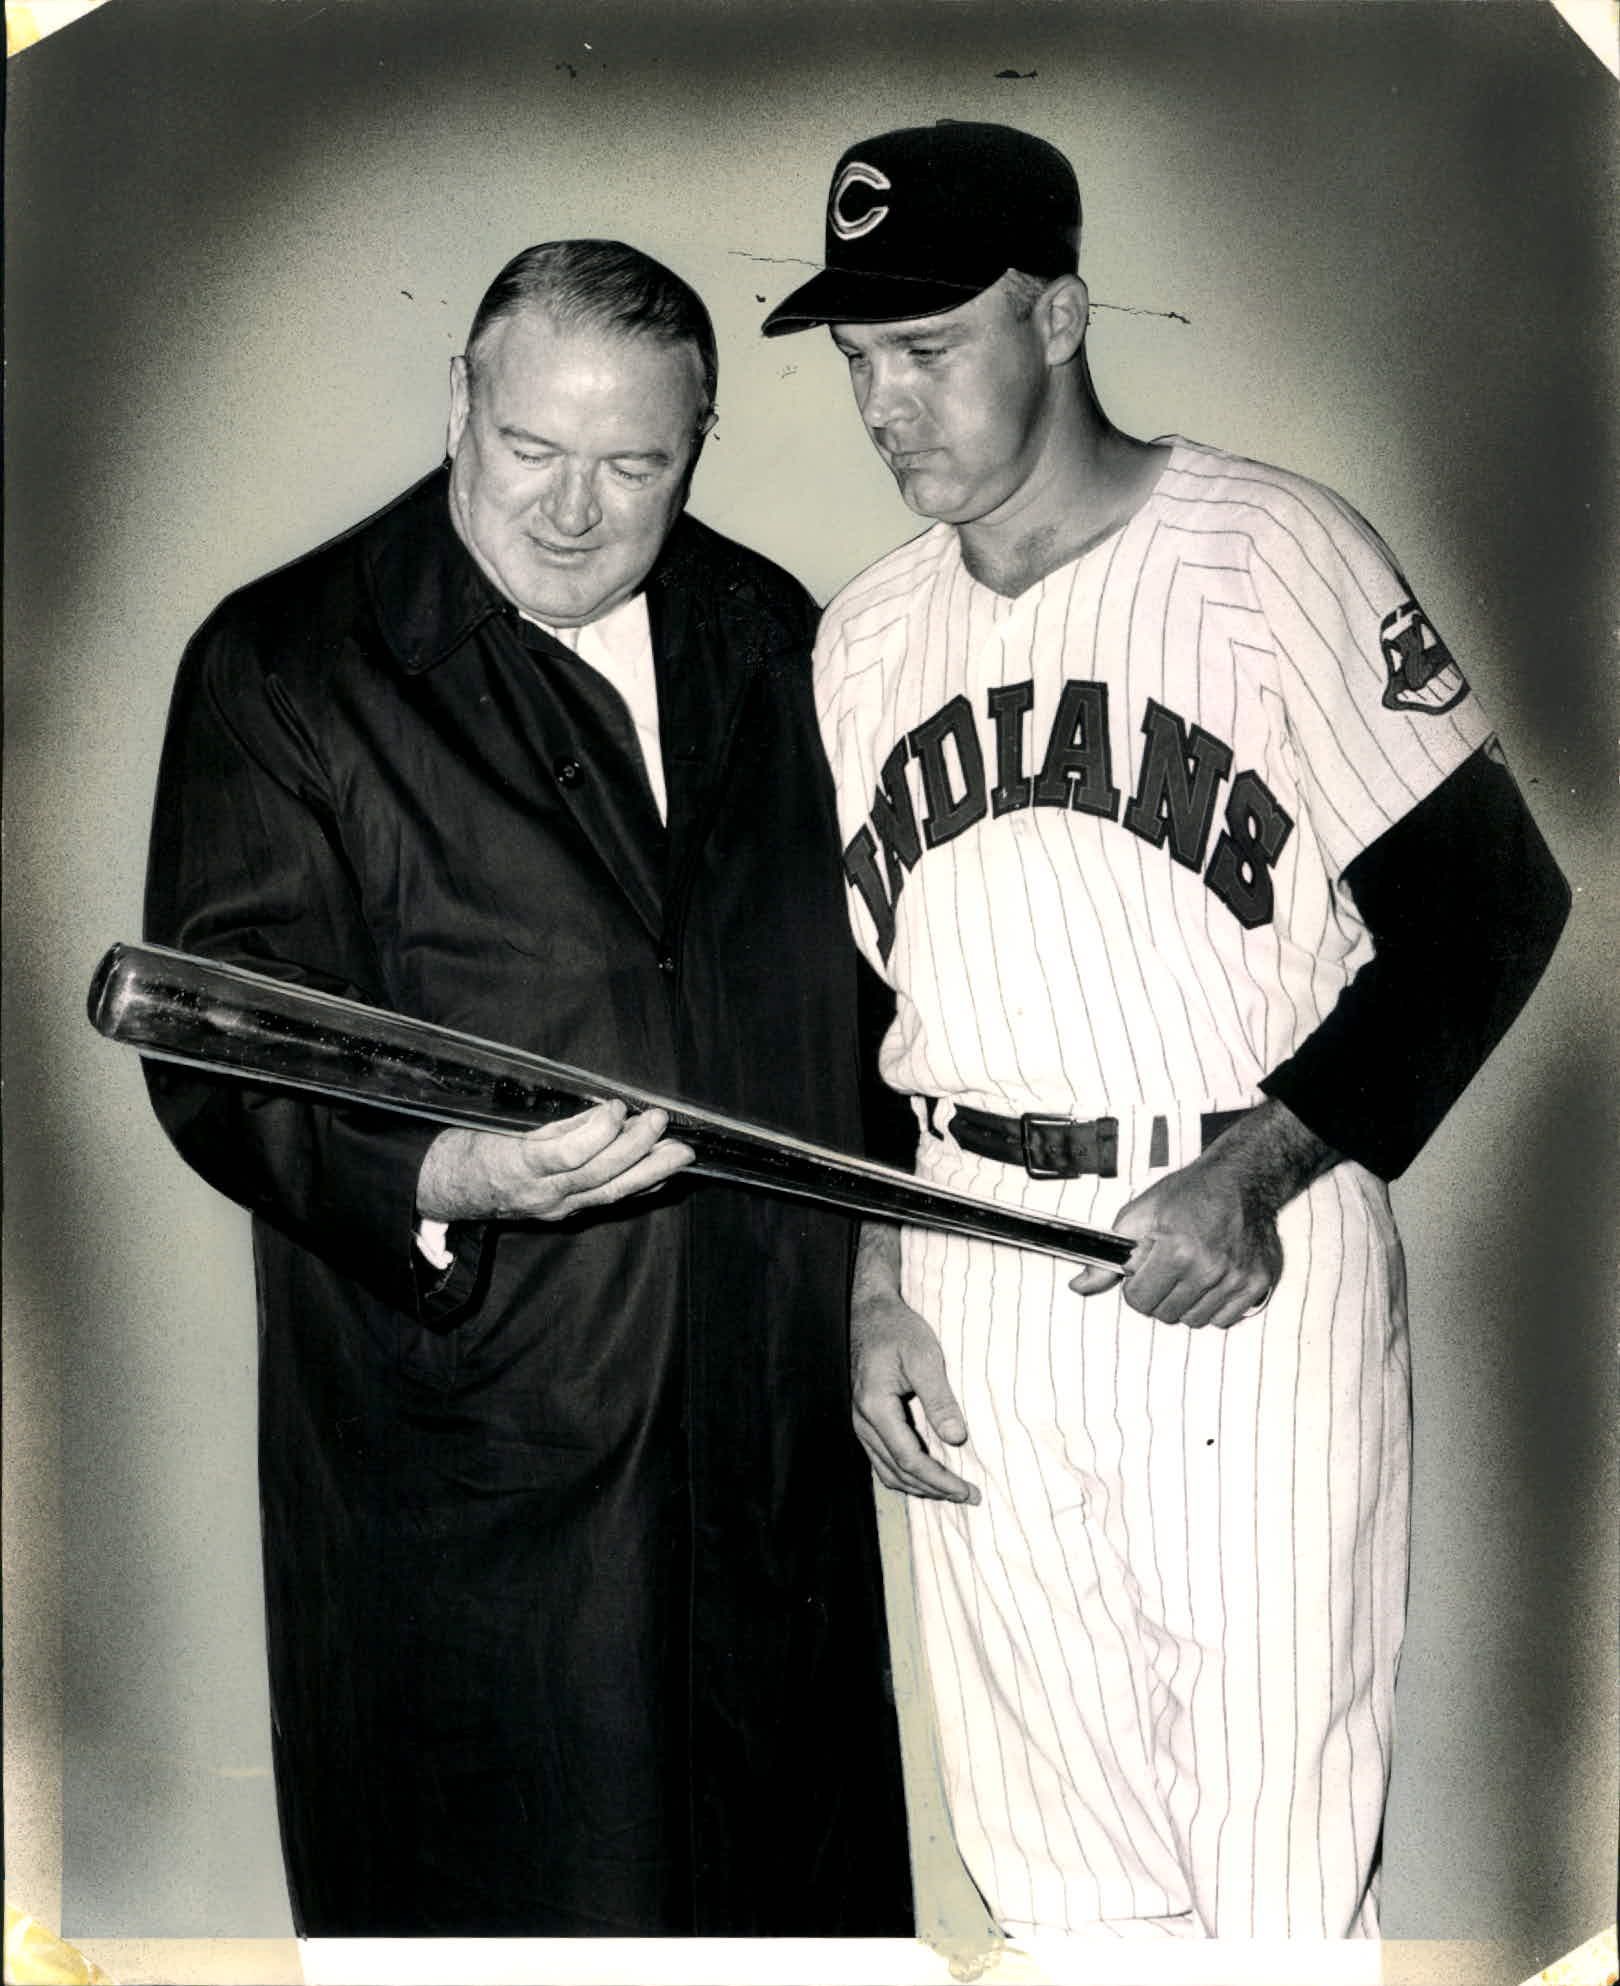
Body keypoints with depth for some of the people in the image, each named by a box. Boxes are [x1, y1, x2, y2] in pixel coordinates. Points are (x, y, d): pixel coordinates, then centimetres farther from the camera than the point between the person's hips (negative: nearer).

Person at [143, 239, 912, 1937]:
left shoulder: (766, 635, 8)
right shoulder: (280, 668, -7)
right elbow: (221, 1056, -11)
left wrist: (872, 1289, 12)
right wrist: (440, 1180, -30)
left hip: (772, 1424, 5)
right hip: (470, 1434, -4)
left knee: (801, 1887, 20)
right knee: (509, 1901, 7)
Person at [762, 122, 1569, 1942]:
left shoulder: (1274, 552, -6)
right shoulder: (861, 636, 10)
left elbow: (1489, 903, -7)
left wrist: (1261, 1173, -16)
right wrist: (874, 1286, 6)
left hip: (1256, 1260, -4)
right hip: (968, 1279, 5)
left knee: (1279, 1866, 3)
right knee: (1049, 1855, 15)